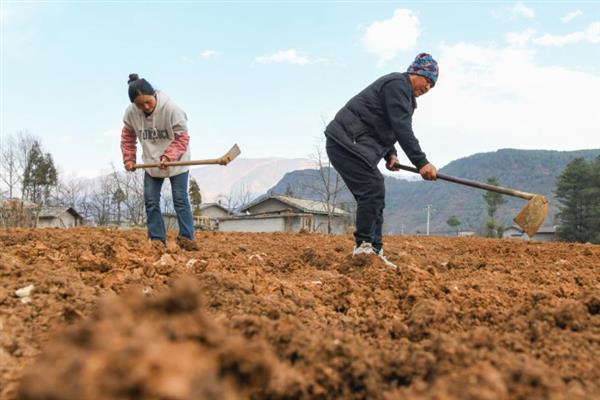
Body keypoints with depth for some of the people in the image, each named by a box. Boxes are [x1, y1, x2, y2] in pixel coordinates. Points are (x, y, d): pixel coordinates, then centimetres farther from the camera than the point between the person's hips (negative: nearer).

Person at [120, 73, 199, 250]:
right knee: (151, 201, 2)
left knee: (180, 199, -4)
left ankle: (186, 237, 1)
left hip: (176, 162, -4)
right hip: (151, 163, 4)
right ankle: (157, 239, 9)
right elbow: (128, 137, 4)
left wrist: (168, 157, -31)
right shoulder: (131, 113, -14)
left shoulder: (171, 109, -26)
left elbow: (182, 138, -20)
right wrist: (129, 159, -1)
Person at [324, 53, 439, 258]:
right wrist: (421, 163, -23)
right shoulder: (397, 84, -10)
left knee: (374, 194, 7)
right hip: (347, 141, -11)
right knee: (373, 189, -18)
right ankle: (363, 245, -11)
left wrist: (390, 154, 11)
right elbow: (402, 129, -21)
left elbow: (385, 127, 28)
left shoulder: (405, 94, 23)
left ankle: (374, 250, 10)